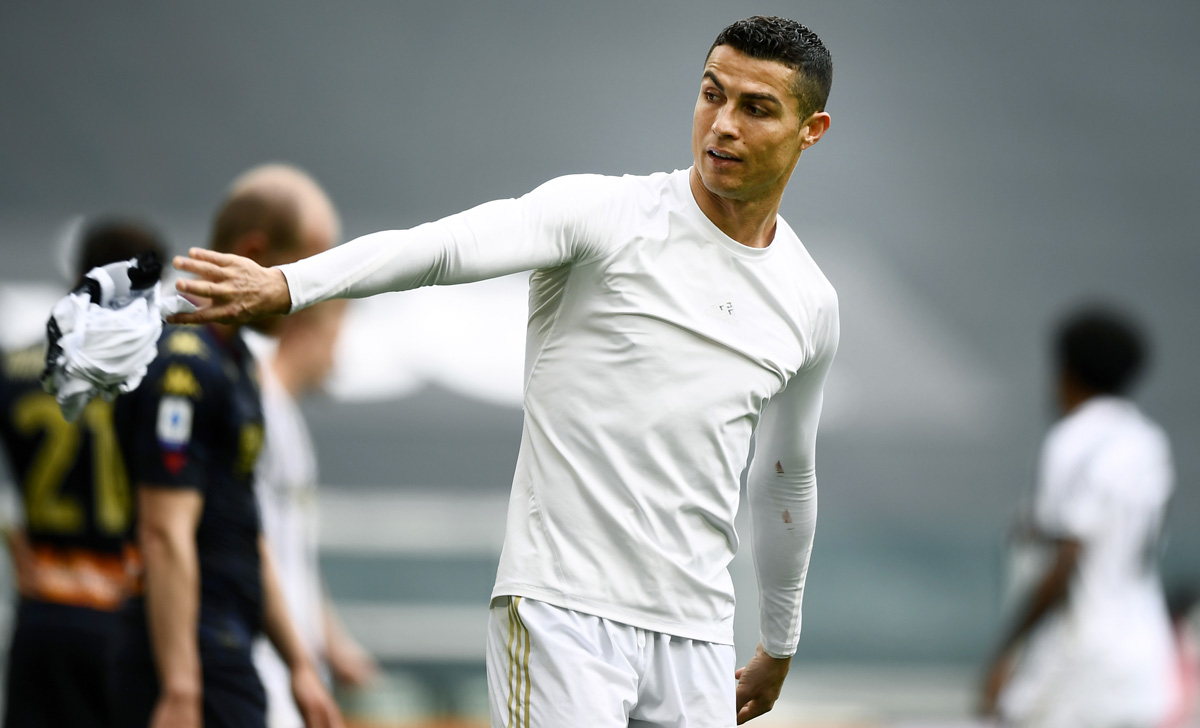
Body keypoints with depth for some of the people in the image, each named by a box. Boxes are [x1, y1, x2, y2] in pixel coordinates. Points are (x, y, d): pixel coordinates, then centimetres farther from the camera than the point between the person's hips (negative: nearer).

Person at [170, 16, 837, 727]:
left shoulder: (811, 306, 11)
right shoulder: (603, 213, -4)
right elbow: (444, 246, -22)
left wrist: (779, 647, 35)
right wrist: (284, 283, -38)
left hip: (695, 640, 5)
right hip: (562, 611, -5)